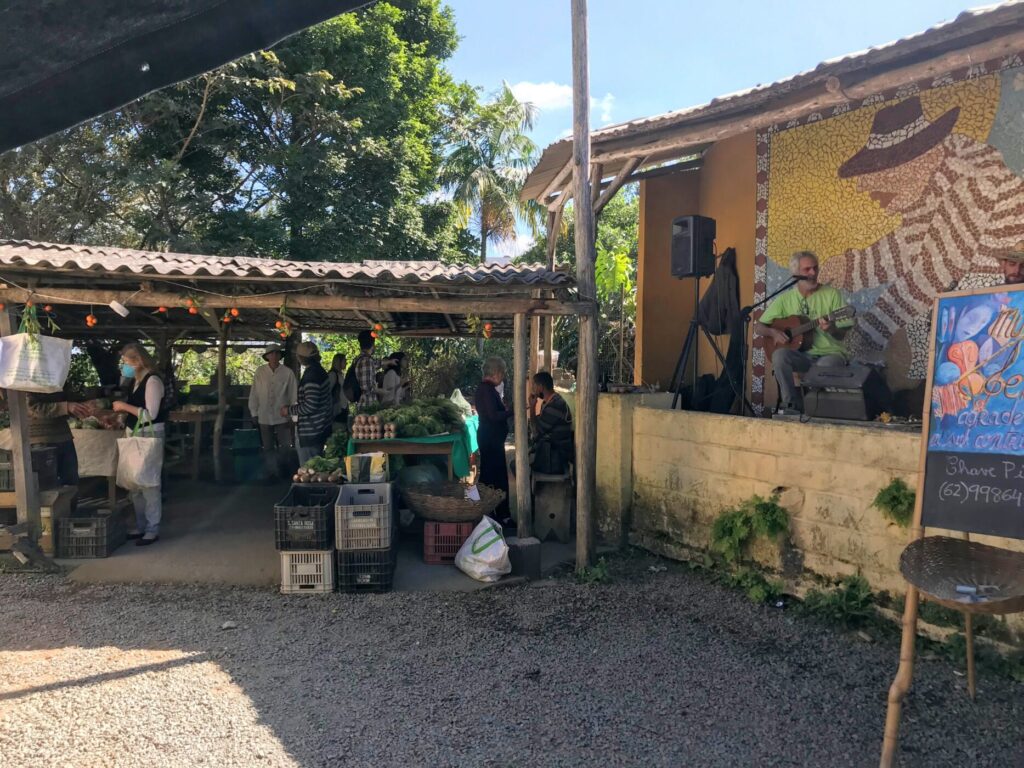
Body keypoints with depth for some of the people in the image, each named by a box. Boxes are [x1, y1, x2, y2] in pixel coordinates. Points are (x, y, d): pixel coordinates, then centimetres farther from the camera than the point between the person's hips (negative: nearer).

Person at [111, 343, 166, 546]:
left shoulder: (152, 381, -15)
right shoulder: (136, 382, 12)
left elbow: (150, 414, -21)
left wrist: (125, 406, -15)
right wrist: (121, 411, 6)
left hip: (149, 436, -9)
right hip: (136, 436, 9)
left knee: (149, 483, -5)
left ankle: (153, 530, 2)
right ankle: (141, 526, 23)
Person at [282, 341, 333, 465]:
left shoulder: (311, 375, -20)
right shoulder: (320, 370, 11)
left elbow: (310, 406, -24)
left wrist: (289, 410, -10)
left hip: (311, 432, -10)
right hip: (322, 428, 10)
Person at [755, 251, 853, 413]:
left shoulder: (831, 294, 1)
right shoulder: (785, 298, 6)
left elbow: (842, 334, -1)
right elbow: (758, 327, 8)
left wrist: (831, 329, -25)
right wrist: (773, 332, -13)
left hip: (829, 353, -2)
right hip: (801, 355, 2)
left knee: (825, 366, -37)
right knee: (779, 354, -31)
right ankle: (793, 404, -18)